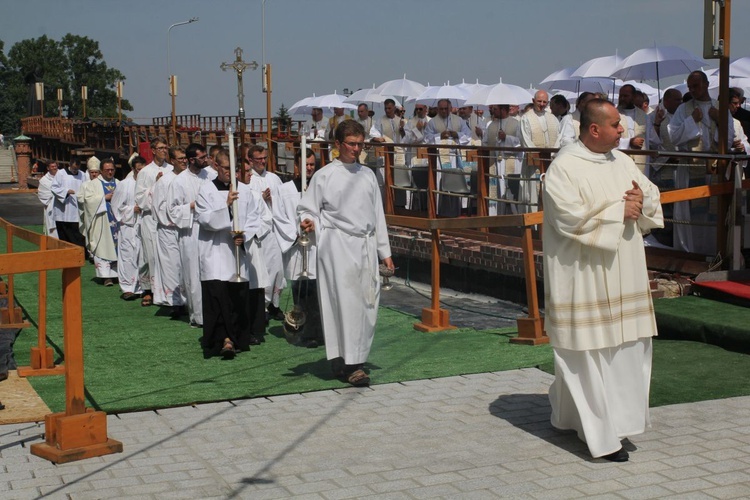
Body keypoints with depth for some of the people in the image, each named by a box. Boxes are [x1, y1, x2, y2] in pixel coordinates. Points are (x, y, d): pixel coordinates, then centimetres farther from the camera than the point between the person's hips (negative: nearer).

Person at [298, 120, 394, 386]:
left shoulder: (367, 175, 15)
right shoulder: (324, 176, 1)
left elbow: (377, 214, 18)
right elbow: (307, 209, 2)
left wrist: (385, 252, 16)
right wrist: (308, 222, -22)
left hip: (365, 244, 5)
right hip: (337, 245, -5)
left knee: (367, 304, 2)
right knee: (346, 302, -11)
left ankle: (355, 358, 14)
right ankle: (351, 364, -10)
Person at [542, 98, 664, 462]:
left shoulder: (622, 161, 11)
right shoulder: (564, 168, -12)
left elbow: (652, 197, 15)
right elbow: (571, 218, -22)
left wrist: (642, 199, -8)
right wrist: (619, 211, -15)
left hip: (624, 276, 8)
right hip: (585, 278, -8)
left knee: (627, 347, 10)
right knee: (590, 353, -2)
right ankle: (601, 435, 6)